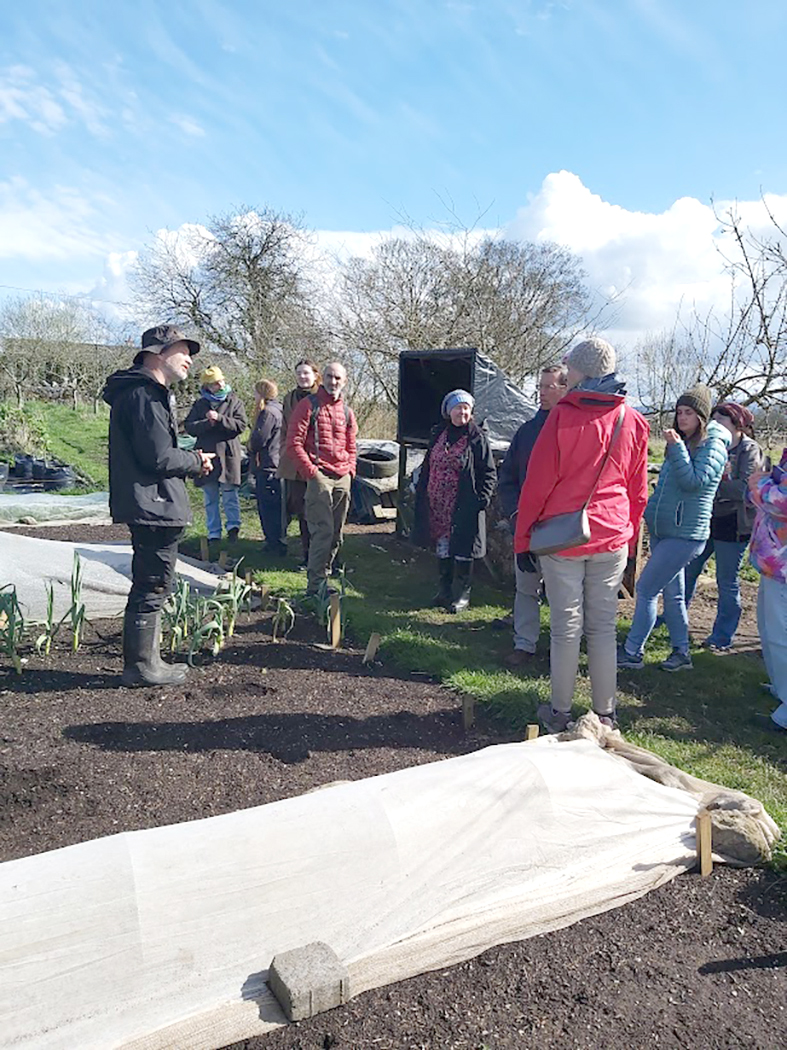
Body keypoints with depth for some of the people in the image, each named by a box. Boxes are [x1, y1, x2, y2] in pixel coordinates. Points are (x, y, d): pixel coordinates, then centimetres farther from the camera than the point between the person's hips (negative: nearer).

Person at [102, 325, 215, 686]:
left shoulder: (149, 392, 20)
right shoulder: (144, 395, -15)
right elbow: (159, 458, -22)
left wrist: (190, 460, 7)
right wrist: (196, 462, -5)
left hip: (150, 506, 11)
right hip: (153, 504, -11)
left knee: (150, 585, 16)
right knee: (153, 586, -3)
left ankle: (146, 661, 27)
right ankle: (140, 666, 7)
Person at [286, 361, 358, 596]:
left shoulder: (346, 411, 17)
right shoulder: (309, 405, -2)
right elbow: (294, 443, -7)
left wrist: (350, 469, 10)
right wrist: (310, 471, -11)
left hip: (343, 479, 7)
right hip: (320, 477, -6)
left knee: (337, 535, 9)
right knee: (323, 531, -12)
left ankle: (324, 576, 22)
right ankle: (315, 586, -8)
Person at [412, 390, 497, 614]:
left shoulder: (477, 437, -5)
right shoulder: (439, 434, 11)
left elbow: (489, 473, -5)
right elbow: (427, 467, 19)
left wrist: (481, 499, -14)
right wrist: (421, 493, 13)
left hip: (463, 507, -5)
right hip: (437, 505, 5)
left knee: (462, 550, 1)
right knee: (442, 548, 13)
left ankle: (464, 594, 15)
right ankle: (444, 590, 26)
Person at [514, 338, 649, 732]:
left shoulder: (563, 416, -9)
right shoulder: (634, 422, 5)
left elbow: (536, 484, -8)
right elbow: (638, 492, 11)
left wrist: (522, 539, 1)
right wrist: (631, 544, 20)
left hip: (562, 537, -3)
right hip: (612, 541, 4)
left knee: (566, 627, 5)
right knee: (603, 627, 11)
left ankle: (560, 712, 16)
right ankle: (605, 715, 19)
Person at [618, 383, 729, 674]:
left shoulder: (713, 446, -9)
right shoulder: (680, 444, 14)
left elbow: (694, 481, -22)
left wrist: (677, 448, -22)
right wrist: (651, 514, 18)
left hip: (685, 535, -8)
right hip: (663, 530, 8)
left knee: (646, 589, -7)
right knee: (672, 593, 13)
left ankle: (632, 653, 2)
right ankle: (681, 653, 24)